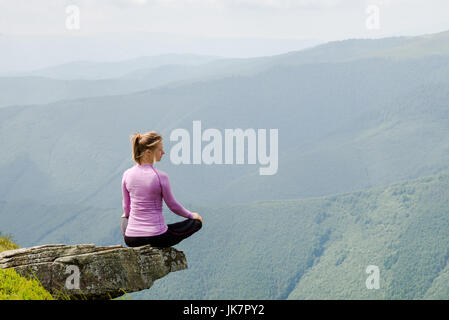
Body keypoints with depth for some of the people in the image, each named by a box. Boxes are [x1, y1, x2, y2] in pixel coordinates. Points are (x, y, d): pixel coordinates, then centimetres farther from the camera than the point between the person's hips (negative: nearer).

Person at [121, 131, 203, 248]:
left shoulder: (127, 175, -1)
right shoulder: (160, 176, -15)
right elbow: (172, 205, -2)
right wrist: (191, 215, 17)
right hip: (156, 237, -6)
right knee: (196, 222, 15)